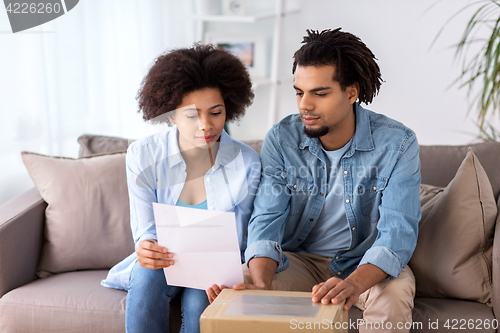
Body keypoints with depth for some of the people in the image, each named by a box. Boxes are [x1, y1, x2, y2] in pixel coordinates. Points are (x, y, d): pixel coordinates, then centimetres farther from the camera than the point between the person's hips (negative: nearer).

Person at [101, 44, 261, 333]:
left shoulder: (246, 163, -11)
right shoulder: (142, 156, -9)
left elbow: (234, 239, -7)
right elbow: (146, 231, -11)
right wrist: (147, 248, -36)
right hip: (164, 263, 1)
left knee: (200, 296, -32)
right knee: (148, 274, -33)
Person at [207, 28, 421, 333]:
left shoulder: (397, 144, -17)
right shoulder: (281, 139, -10)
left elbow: (397, 231, -25)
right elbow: (267, 218, -15)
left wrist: (353, 284, -45)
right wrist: (261, 283, -36)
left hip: (368, 264, -1)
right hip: (300, 259, 1)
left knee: (393, 299, -34)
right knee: (238, 288, -26)